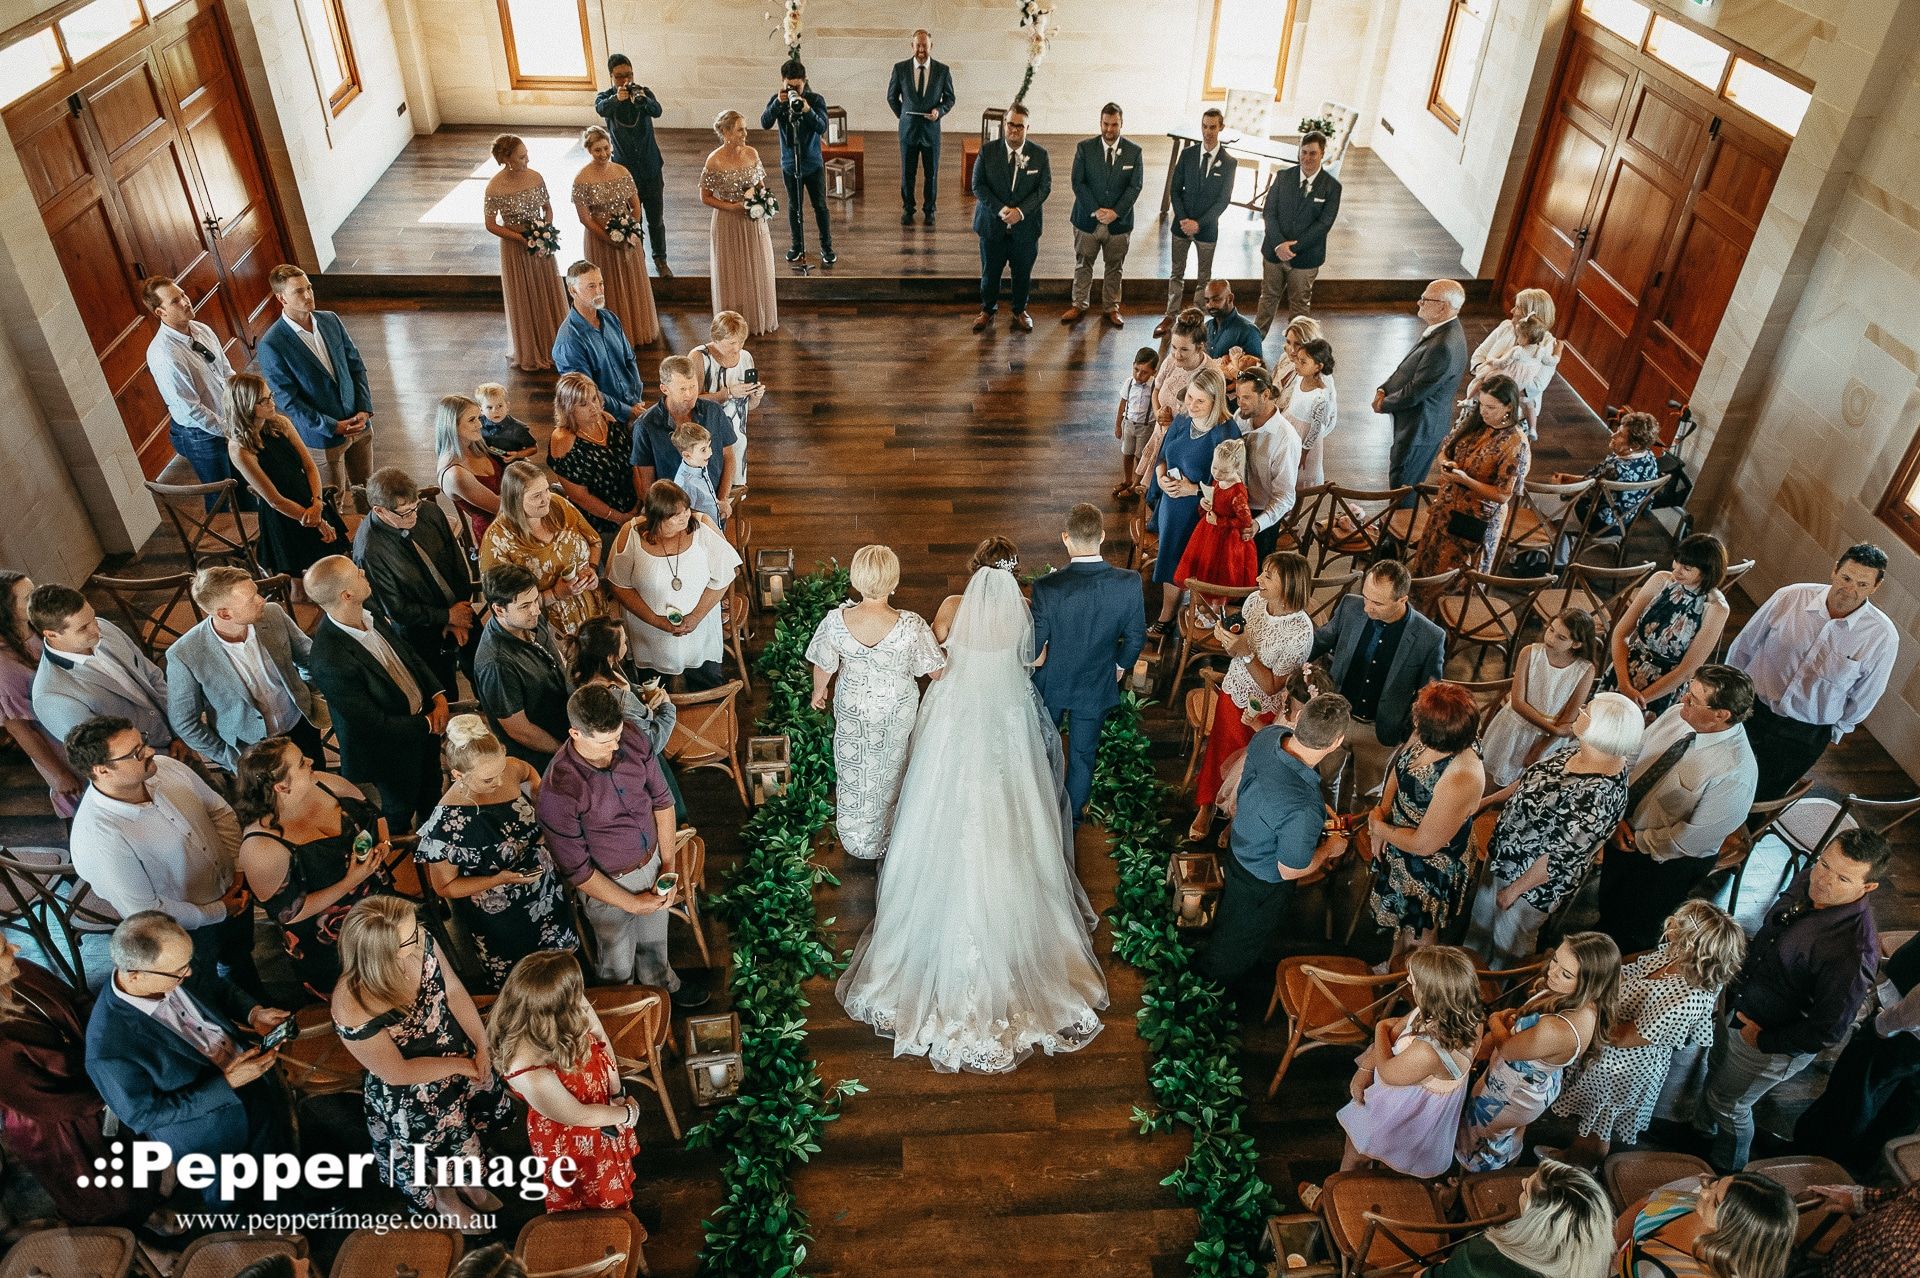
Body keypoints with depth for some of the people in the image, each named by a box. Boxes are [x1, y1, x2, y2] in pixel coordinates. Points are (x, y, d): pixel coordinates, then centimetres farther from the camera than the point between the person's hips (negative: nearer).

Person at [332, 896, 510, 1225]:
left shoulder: (420, 940, -25)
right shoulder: (353, 1012, -36)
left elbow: (454, 991, -8)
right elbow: (398, 1073, -21)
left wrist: (481, 1046, -10)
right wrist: (460, 1064, -13)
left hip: (458, 1053, 4)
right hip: (408, 1095, -4)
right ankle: (445, 1199, 48)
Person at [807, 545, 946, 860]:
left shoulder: (835, 621, -27)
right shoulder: (912, 627, -33)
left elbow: (824, 666, -9)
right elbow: (936, 672, -18)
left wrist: (818, 691, 13)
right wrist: (934, 640, 5)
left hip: (852, 707, 1)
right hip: (897, 710, -1)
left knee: (853, 770, 27)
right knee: (889, 771, 26)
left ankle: (854, 839, 50)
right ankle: (883, 840, 50)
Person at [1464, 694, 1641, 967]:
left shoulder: (1598, 795, -37)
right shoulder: (1577, 752, -12)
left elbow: (1560, 858, -29)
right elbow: (1530, 780, 7)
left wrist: (1515, 889, -18)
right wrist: (1486, 801, 8)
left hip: (1535, 881, -8)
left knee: (1508, 946, 20)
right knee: (1482, 915, 30)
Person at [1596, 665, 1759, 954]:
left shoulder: (1736, 774, -34)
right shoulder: (1676, 715, -16)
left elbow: (1694, 838, -26)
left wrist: (1637, 842, -15)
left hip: (1667, 863, -5)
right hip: (1622, 834, 6)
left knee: (1630, 933, 19)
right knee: (1607, 909, 29)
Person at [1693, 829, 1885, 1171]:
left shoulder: (1854, 950, -39)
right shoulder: (1809, 879, -17)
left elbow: (1828, 1031, -27)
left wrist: (1763, 1040, -16)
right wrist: (1737, 981, 5)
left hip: (1772, 1043, -7)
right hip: (1737, 1005, 7)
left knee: (1729, 1104, 19)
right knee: (1716, 1068, 32)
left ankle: (1724, 1172, 49)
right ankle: (1702, 1130, 61)